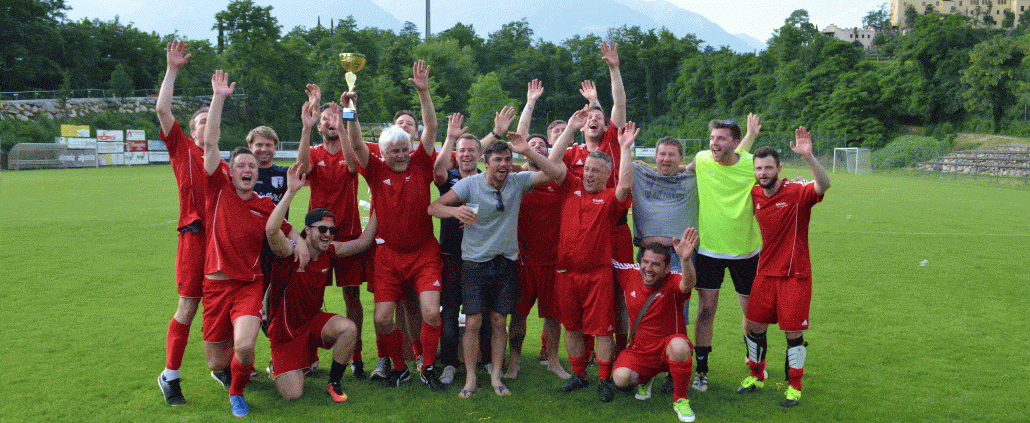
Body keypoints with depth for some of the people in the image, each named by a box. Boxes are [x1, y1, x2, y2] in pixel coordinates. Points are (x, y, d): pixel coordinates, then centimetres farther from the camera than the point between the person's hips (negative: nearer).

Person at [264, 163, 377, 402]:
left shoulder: (329, 253, -4)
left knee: (349, 328, -28)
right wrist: (290, 192, -47)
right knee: (293, 394, -10)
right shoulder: (290, 253, -22)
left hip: (313, 322, 4)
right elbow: (271, 230, -42)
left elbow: (363, 242, -2)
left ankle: (334, 384, -4)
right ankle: (277, 367, 28)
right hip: (286, 332, -4)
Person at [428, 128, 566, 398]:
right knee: (473, 322, -5)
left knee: (499, 321, 6)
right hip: (475, 262, -2)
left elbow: (557, 173, -7)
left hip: (506, 262, 2)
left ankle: (496, 376, 17)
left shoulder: (518, 182, -1)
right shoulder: (470, 185, -8)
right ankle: (471, 379, 8)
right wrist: (455, 210, -32)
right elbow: (433, 207, -10)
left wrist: (527, 152, -16)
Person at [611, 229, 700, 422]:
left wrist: (685, 259, -62)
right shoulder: (629, 273, -5)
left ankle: (680, 399, -12)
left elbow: (688, 284, -42)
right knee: (620, 378, -26)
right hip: (639, 351, 3)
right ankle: (644, 378, 14)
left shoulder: (673, 281, -17)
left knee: (679, 345, -38)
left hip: (668, 349, -3)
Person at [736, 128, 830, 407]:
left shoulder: (798, 192, -13)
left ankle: (794, 387, 19)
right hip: (766, 272, 5)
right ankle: (756, 376, 29)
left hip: (795, 274, -4)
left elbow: (824, 185, -35)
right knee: (754, 326, 8)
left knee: (793, 332, 1)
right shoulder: (755, 195, 2)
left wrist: (807, 156, -48)